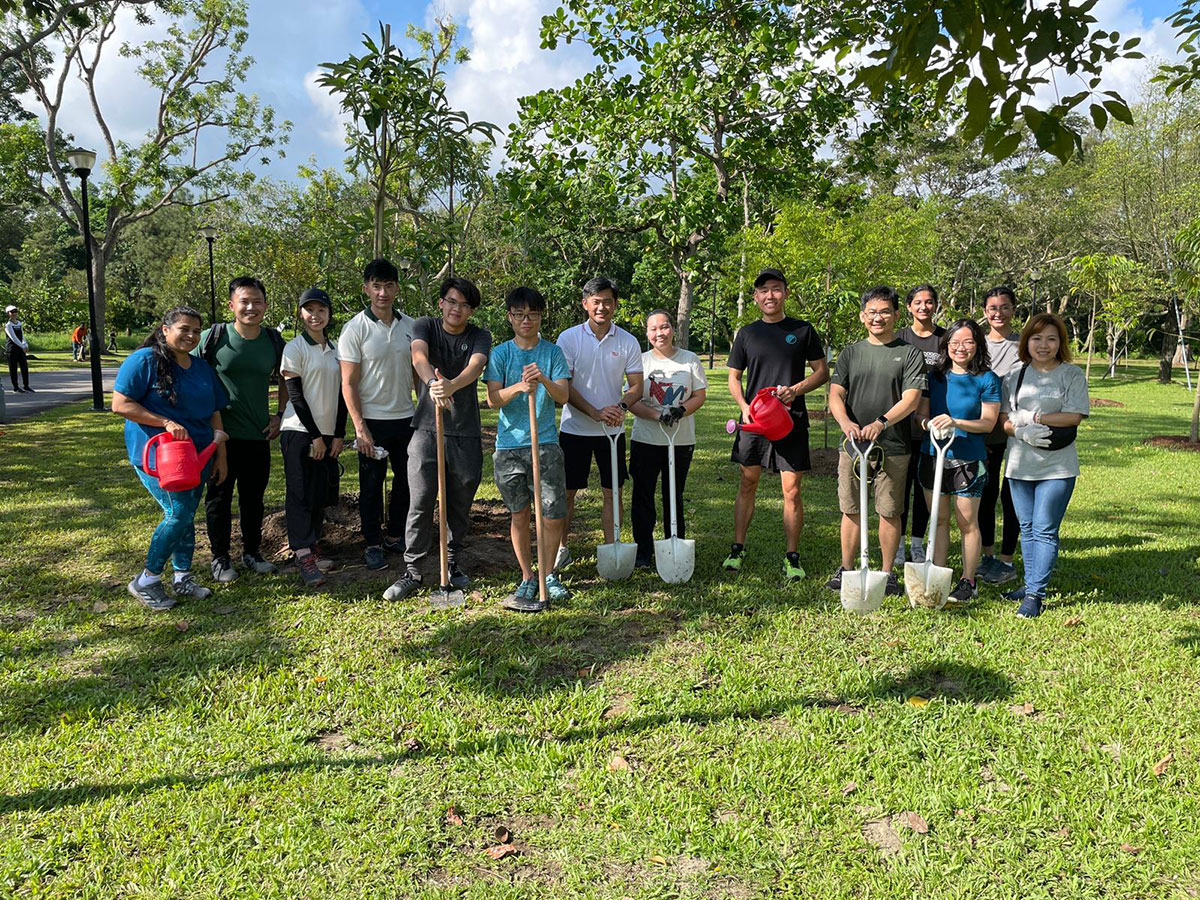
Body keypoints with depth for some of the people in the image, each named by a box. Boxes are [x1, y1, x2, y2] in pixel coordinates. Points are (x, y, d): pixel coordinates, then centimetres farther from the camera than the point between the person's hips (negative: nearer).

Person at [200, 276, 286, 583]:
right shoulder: (213, 337, -7)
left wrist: (280, 415, 8)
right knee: (219, 497, 8)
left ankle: (252, 552, 29)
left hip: (259, 433, 3)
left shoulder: (274, 341, 3)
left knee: (254, 497, 14)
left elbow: (285, 380, 17)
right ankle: (220, 558, 21)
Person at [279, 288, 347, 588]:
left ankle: (312, 545, 20)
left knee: (322, 494, 9)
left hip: (328, 432, 6)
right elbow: (295, 395, -10)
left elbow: (341, 394, 12)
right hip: (300, 431, -6)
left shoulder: (336, 349, 11)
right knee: (300, 493, -6)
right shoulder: (295, 348, -5)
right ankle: (304, 556, -9)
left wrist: (339, 434, 4)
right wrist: (315, 435, -12)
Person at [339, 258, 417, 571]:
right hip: (373, 419, -4)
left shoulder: (410, 325, 4)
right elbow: (349, 384, -9)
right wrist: (360, 427, -15)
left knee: (406, 480, 13)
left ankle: (394, 535, 29)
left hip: (406, 417, 4)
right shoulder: (355, 329, -9)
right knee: (372, 485, 5)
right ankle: (372, 544, 18)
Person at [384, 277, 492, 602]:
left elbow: (475, 366, -19)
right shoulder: (425, 326, 2)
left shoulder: (479, 336, 2)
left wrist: (452, 385, -42)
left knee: (461, 505, 10)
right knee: (420, 503, -3)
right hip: (426, 429, -1)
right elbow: (419, 357, -19)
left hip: (466, 433, 1)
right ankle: (412, 572, 6)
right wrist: (433, 384, -42)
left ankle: (453, 564, 27)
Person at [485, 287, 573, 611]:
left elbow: (563, 396, -4)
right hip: (509, 445, 0)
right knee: (519, 514, 8)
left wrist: (544, 381, -24)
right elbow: (493, 399, -5)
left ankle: (547, 573, 17)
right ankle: (527, 578, 20)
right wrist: (519, 387, -23)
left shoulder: (553, 352, 6)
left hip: (545, 443, 0)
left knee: (554, 515, -4)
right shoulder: (500, 353, 5)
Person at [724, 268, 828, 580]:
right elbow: (734, 377, 11)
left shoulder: (803, 330, 4)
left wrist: (796, 389, -12)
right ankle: (737, 548, 20)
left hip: (792, 418, -2)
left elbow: (822, 371, 6)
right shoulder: (747, 334, 9)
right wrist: (744, 407, -7)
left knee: (792, 490, -2)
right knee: (747, 484, 9)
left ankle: (792, 557, 10)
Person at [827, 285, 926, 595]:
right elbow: (835, 394, 3)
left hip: (892, 447, -2)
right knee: (852, 510, 8)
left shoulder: (910, 353, 3)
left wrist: (880, 423, -24)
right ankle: (846, 569, 18)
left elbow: (911, 399, -8)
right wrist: (846, 422, -18)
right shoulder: (851, 353, 11)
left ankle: (888, 573, 17)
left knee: (889, 511, 4)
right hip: (852, 443, 2)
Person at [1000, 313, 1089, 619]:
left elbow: (1074, 416, -10)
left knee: (1045, 530, -6)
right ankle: (1030, 584, 23)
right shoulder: (1015, 377, 11)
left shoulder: (1072, 374, 2)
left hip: (1057, 467, -4)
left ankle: (1035, 594, -2)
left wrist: (1031, 416, -11)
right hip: (1019, 464, 4)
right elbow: (1004, 421, 6)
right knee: (1027, 528, 12)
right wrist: (1021, 431, -15)